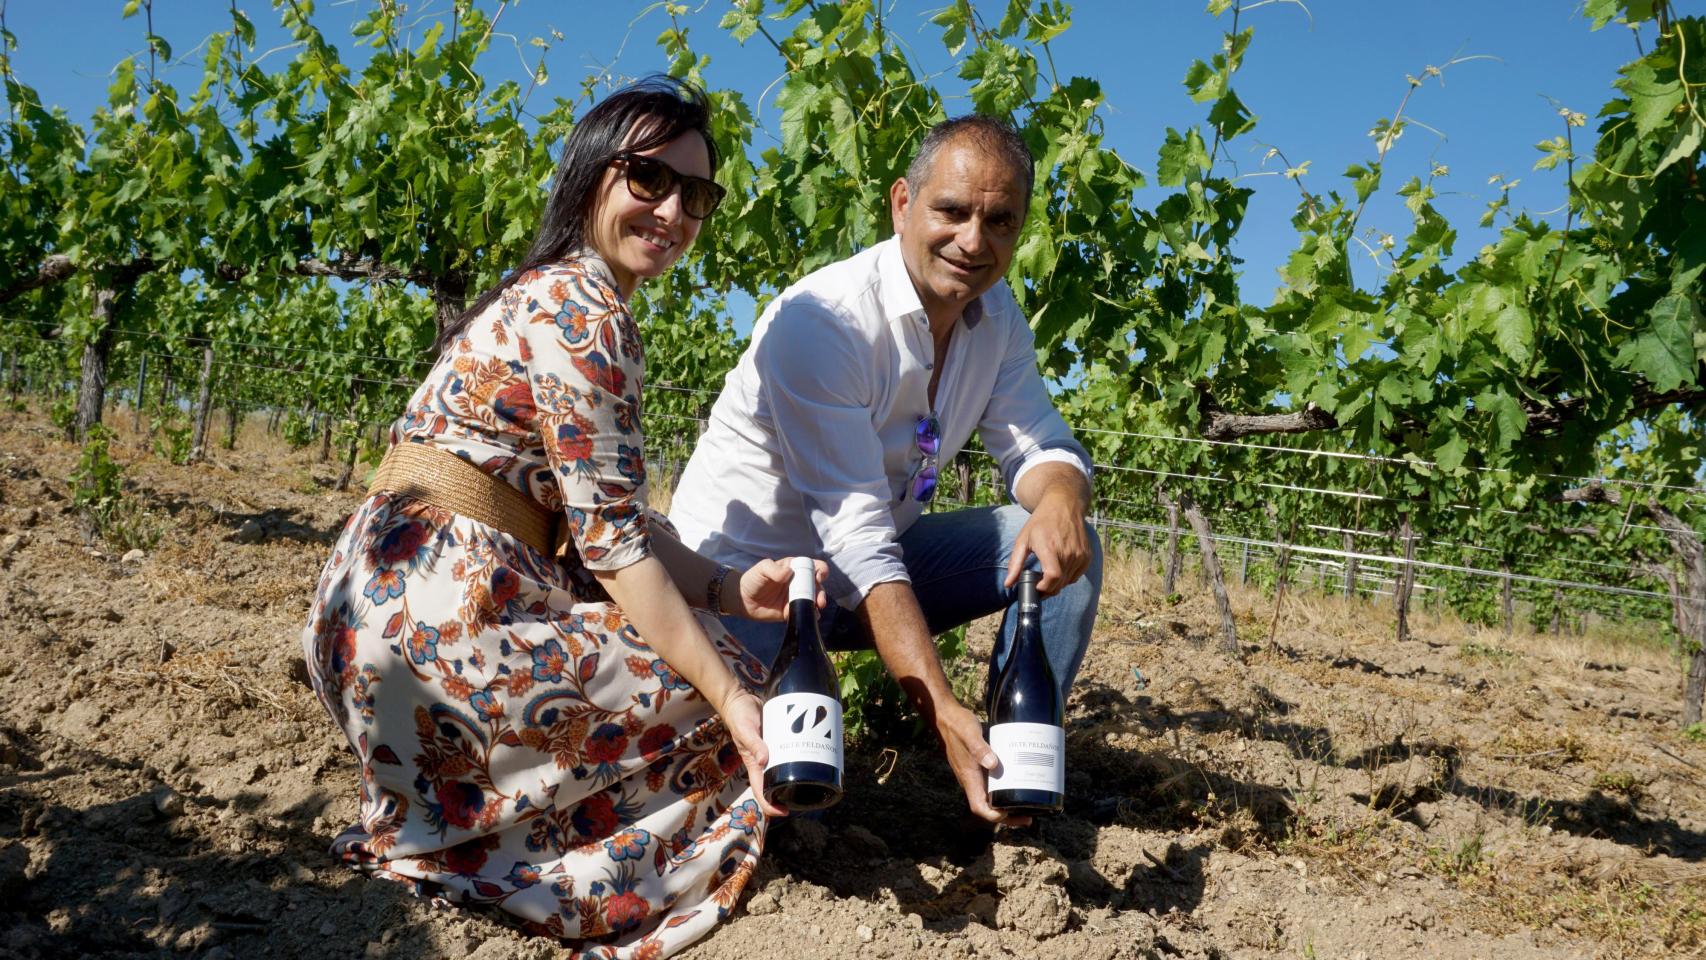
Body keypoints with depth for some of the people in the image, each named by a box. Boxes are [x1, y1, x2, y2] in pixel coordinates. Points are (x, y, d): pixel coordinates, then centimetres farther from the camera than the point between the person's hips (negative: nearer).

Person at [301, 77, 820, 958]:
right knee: (712, 708, -5)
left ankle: (435, 814, 12)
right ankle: (433, 839, 2)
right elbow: (610, 539, -18)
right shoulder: (582, 310, -14)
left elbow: (602, 519, 12)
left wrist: (727, 588, -2)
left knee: (716, 660, 13)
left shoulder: (554, 293, 18)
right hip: (433, 616, -10)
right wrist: (731, 696, -18)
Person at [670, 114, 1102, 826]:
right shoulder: (822, 320, -26)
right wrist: (943, 713, -40)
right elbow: (856, 538, -32)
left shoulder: (996, 315, -2)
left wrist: (1060, 499, -27)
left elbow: (1041, 446, 1)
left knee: (1064, 549, -10)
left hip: (874, 555, 7)